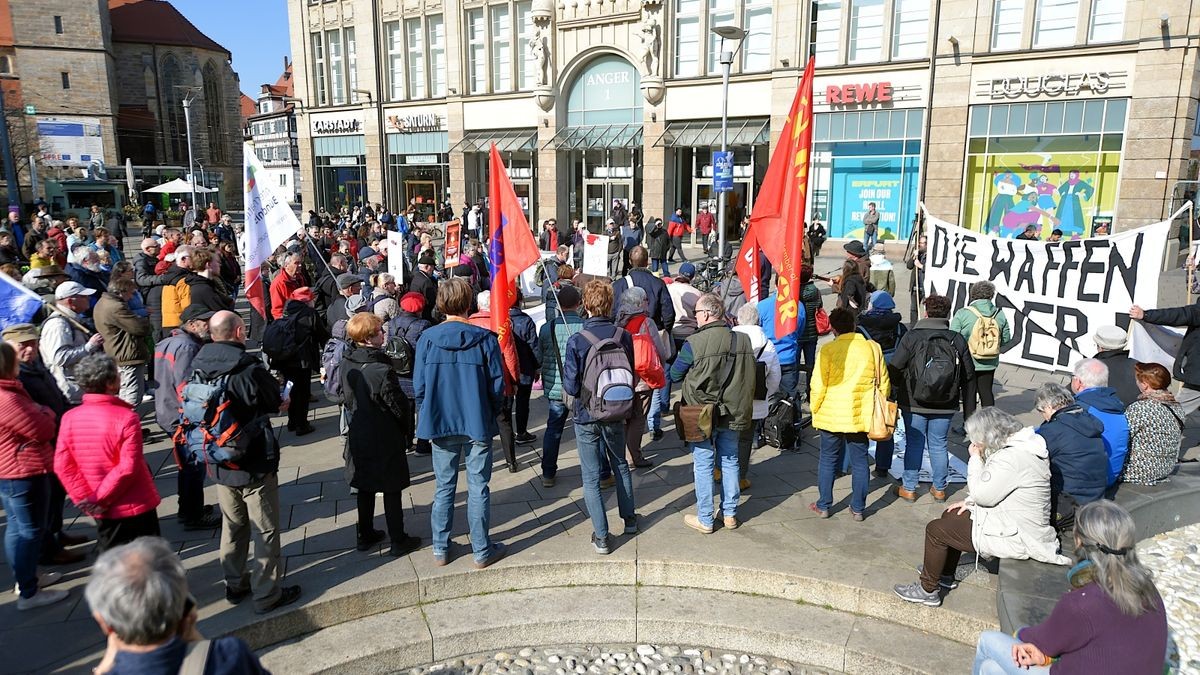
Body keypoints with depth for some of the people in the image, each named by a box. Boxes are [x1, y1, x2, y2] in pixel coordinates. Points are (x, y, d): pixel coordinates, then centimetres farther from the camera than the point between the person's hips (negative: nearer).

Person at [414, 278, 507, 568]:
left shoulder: (427, 338, -8)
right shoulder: (485, 339, -11)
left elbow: (419, 386, -3)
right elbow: (497, 385, -7)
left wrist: (428, 415, 12)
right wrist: (492, 413, 11)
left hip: (440, 424, 2)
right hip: (478, 424, -1)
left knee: (444, 487, 14)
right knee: (478, 488, 9)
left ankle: (440, 549, 25)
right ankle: (482, 550, 19)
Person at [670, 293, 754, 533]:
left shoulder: (694, 343, -18)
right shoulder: (742, 340, -4)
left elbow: (675, 375, -6)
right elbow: (748, 375, 9)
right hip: (734, 413, 4)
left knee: (703, 466, 7)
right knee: (729, 461, 17)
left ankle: (705, 519, 16)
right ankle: (730, 514, 27)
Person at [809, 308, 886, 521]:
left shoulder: (828, 350, -10)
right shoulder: (872, 348, -1)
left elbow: (818, 386, -10)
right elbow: (884, 384, 6)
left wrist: (815, 409, 5)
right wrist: (875, 410, 18)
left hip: (832, 416, -2)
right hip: (861, 417, 2)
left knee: (828, 461, 11)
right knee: (859, 462, 12)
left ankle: (823, 506, 20)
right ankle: (858, 509, 19)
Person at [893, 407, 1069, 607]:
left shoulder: (1012, 457, -29)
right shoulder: (1022, 444, 4)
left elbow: (983, 495, -21)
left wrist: (975, 459, -12)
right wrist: (970, 501, 8)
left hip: (1016, 538, -10)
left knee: (935, 530, -4)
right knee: (950, 516, 20)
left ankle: (927, 590, 12)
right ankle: (945, 575, 34)